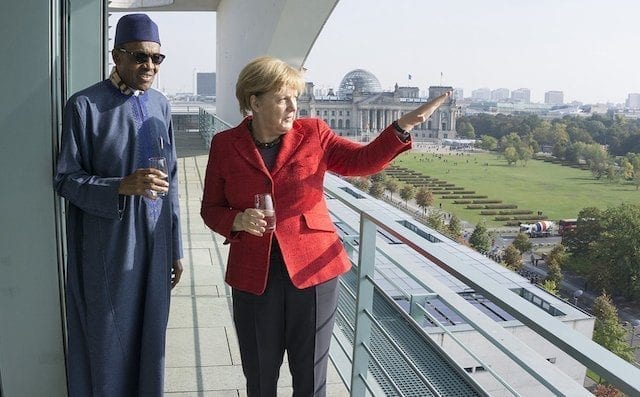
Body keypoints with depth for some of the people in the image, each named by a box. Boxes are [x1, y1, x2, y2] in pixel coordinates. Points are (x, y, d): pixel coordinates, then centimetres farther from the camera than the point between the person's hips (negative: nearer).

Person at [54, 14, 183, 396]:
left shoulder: (160, 104, 6)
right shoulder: (84, 106, -8)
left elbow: (170, 181, 9)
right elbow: (65, 178, -7)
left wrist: (176, 248, 10)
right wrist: (122, 186, -25)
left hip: (154, 244, 4)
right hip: (108, 249, -4)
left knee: (150, 339, 13)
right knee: (109, 343, 6)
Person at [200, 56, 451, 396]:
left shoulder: (313, 133, -1)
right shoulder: (224, 144, -1)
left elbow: (362, 160, 4)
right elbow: (211, 209, 4)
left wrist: (403, 126, -9)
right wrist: (237, 221, -17)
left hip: (313, 269, 0)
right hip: (254, 275, 0)